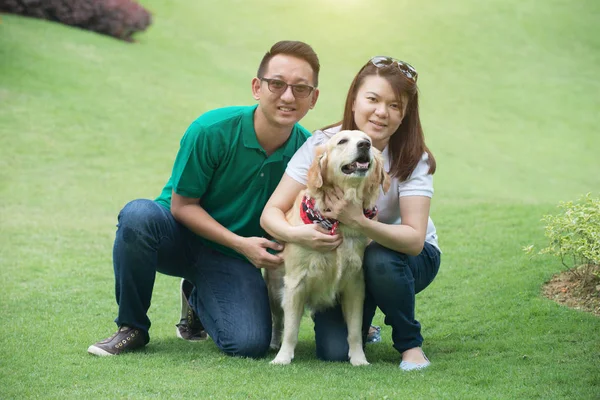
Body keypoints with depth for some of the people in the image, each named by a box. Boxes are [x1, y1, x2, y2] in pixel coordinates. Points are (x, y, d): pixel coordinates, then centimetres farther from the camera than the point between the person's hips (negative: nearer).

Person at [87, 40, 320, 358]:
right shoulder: (211, 131, -21)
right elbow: (182, 205, -13)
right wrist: (241, 243, -22)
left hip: (233, 259, 2)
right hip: (181, 236, -2)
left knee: (251, 344, -22)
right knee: (139, 215, -37)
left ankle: (199, 299, 15)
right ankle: (131, 326, -13)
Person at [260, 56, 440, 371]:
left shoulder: (413, 159, -20)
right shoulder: (322, 145, -18)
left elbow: (415, 240, -30)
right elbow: (271, 213, -19)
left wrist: (359, 221, -46)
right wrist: (298, 233, -42)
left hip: (402, 257, -1)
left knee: (379, 261, -36)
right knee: (334, 351, -20)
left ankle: (410, 343, -10)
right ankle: (362, 324, 17)